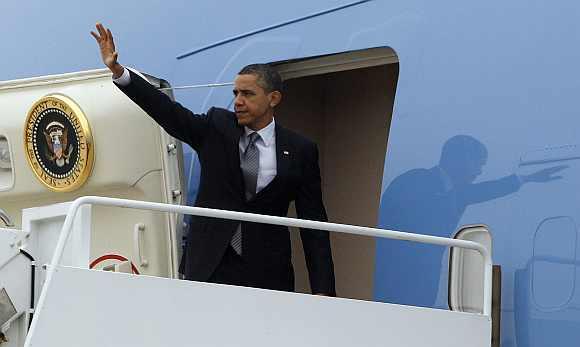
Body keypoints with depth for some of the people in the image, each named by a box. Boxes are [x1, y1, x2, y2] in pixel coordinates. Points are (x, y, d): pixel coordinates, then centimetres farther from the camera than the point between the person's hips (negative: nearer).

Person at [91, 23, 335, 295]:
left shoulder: (299, 151, 3)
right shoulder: (216, 127, 7)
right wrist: (117, 70, -17)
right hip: (209, 267, 1)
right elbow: (167, 111, -4)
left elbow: (313, 222, 2)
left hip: (266, 272, -1)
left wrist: (322, 290, -5)